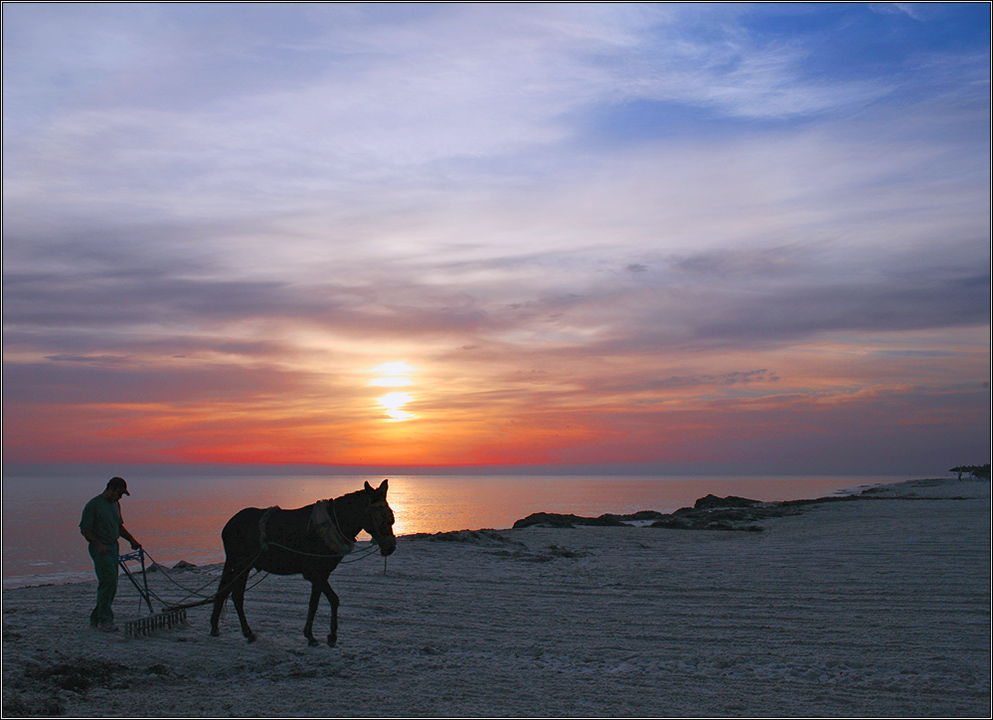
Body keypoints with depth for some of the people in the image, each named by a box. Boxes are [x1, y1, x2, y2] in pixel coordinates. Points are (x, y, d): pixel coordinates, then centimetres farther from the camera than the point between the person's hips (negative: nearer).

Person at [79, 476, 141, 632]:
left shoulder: (115, 505, 17)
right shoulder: (93, 505, -8)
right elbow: (85, 530, -12)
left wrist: (131, 539, 16)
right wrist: (98, 544, -24)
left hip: (113, 548, 8)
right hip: (100, 549, -8)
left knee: (110, 585, 8)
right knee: (109, 582, -17)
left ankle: (96, 619, 18)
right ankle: (104, 620, -11)